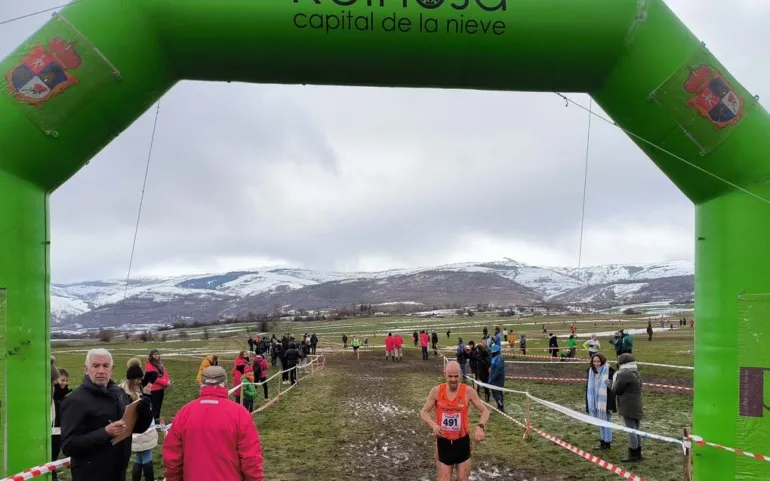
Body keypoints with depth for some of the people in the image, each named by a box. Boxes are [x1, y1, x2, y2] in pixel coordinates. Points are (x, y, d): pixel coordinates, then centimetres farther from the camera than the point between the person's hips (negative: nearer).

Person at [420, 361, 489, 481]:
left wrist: (480, 426, -24)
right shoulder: (436, 391, -8)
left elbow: (485, 411, -4)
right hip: (443, 442, 0)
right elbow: (424, 412, 1)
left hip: (462, 441, 0)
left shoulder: (468, 391, -10)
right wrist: (433, 425, -18)